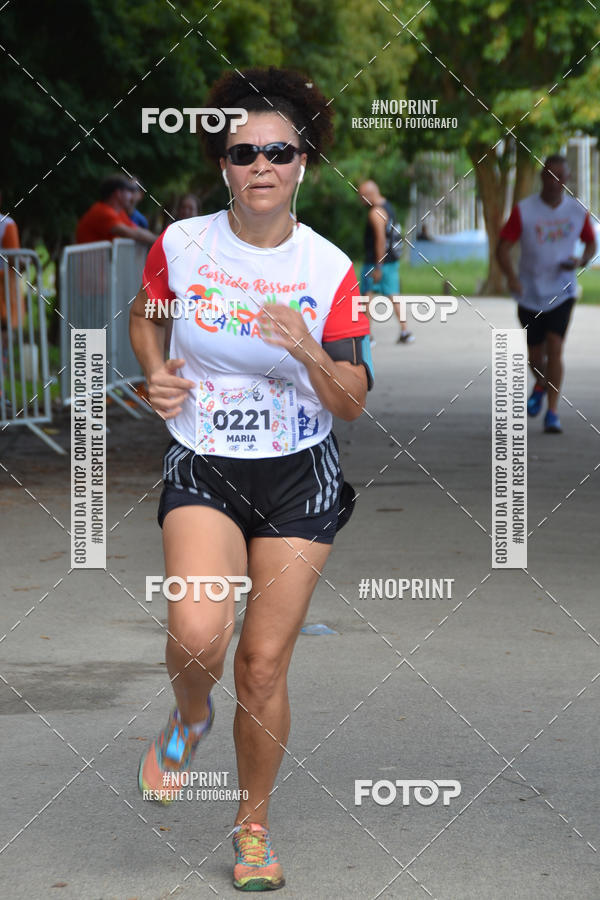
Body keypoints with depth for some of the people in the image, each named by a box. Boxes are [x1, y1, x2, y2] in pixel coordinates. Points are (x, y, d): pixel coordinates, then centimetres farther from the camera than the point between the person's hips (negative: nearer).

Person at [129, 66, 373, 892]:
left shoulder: (329, 269, -6)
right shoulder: (182, 244, -5)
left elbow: (352, 405, -5)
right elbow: (144, 314, 17)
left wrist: (308, 353, -24)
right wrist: (156, 375, -2)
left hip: (299, 478, 0)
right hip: (202, 468, 0)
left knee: (264, 665, 2)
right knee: (199, 633, -25)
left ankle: (254, 825, 23)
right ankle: (189, 716, 11)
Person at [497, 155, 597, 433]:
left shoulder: (577, 211, -2)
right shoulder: (524, 210, -9)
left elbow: (591, 243, 14)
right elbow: (503, 248, -12)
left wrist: (581, 261, -9)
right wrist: (511, 276, -30)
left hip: (561, 292, 0)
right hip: (530, 294, 0)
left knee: (554, 347, -15)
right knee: (535, 353, 10)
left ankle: (552, 412, -10)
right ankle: (541, 386, 44)